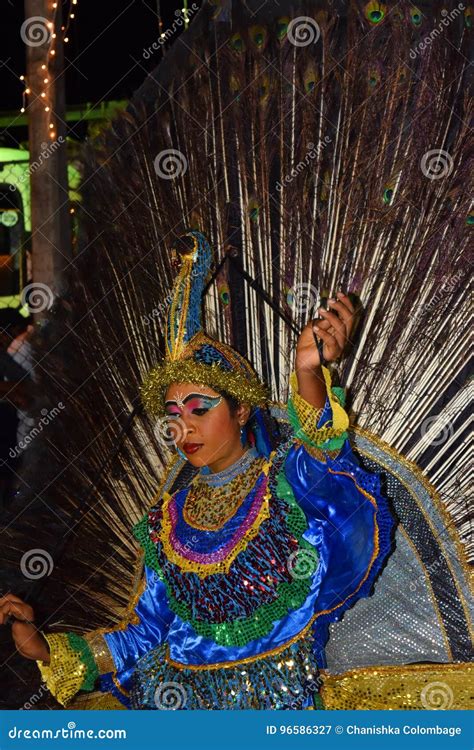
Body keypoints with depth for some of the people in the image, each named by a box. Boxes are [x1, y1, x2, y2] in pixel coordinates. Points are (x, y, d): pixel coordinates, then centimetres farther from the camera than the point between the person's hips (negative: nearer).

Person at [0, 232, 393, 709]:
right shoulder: (171, 516, 14)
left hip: (274, 705, -2)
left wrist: (308, 373, -43)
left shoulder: (286, 480, 0)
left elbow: (316, 468, -25)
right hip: (173, 699, 2)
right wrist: (46, 649, 9)